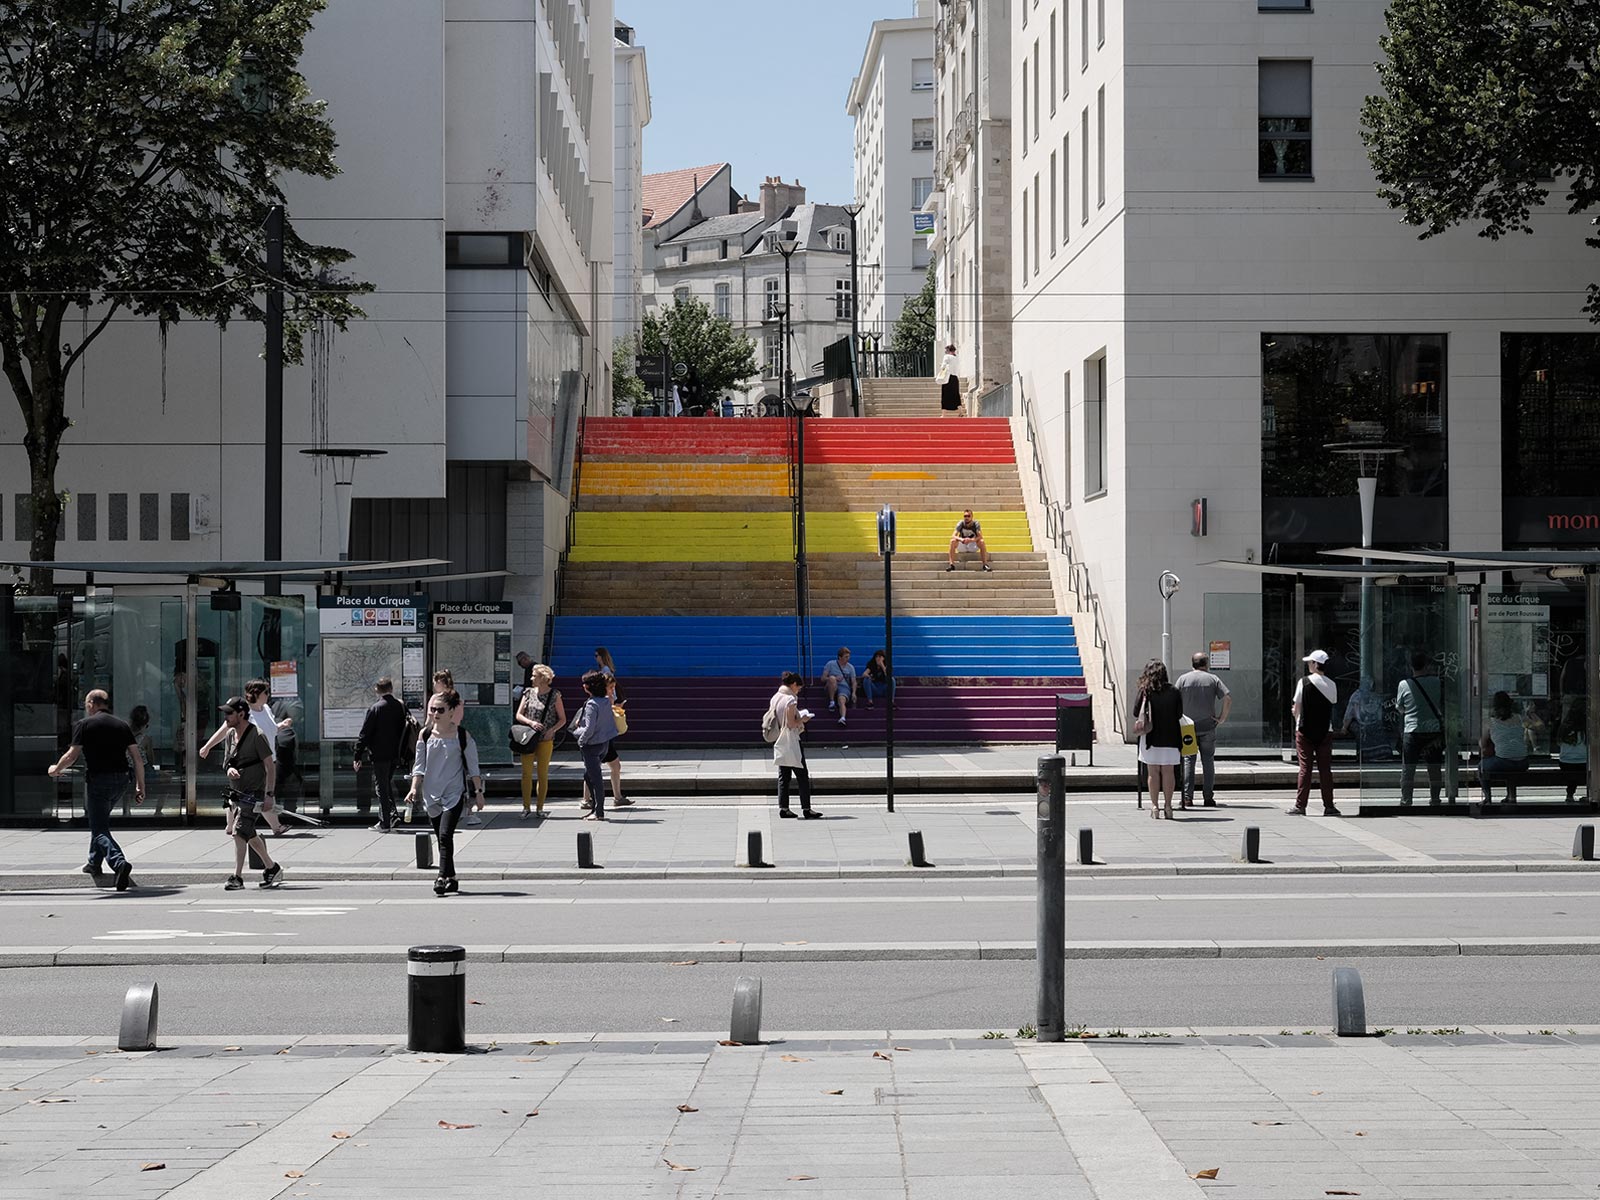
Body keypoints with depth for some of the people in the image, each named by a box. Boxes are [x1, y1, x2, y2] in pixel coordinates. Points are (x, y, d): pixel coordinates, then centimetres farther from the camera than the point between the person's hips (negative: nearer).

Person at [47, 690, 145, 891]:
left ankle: (119, 863, -31)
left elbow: (71, 756, -5)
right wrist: (140, 787, 8)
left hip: (97, 780, -6)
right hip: (121, 780, 6)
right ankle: (94, 865, 36)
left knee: (99, 829, -7)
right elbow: (137, 758, 5)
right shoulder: (122, 725, 11)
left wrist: (55, 769, 15)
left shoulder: (84, 725, -2)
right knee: (101, 820, 27)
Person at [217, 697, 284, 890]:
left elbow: (270, 767, -14)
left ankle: (237, 876, -9)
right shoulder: (230, 734, 7)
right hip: (237, 792, 8)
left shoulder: (257, 735, -15)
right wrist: (229, 768, -8)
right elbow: (227, 760, 18)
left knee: (239, 831, -17)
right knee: (248, 834, 10)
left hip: (253, 793, -8)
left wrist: (269, 795, -19)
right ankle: (272, 868, 21)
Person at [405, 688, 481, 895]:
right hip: (432, 795, 4)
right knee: (441, 839, 10)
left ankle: (443, 878, -18)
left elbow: (473, 767, 1)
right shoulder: (425, 736, 5)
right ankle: (451, 879, 21)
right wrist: (414, 789, -3)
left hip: (454, 793, -4)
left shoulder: (462, 736, -4)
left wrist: (478, 791, -1)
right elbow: (419, 766, 7)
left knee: (445, 835, -17)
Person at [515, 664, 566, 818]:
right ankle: (526, 807, 5)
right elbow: (518, 715, 6)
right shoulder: (529, 693, 6)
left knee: (543, 774, 5)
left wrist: (552, 730, -15)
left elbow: (562, 719, 1)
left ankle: (540, 807, 13)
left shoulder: (554, 696, -2)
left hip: (545, 740, -2)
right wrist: (531, 723, -13)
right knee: (526, 773, 0)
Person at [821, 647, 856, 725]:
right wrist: (835, 679, -13)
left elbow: (853, 682, 12)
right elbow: (823, 678, 5)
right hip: (833, 688, 0)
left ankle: (842, 718, -62)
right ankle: (832, 702, -24)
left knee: (841, 700, -35)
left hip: (844, 688, 0)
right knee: (832, 678, -34)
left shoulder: (850, 668, 15)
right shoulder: (831, 664, 9)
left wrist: (853, 693, -8)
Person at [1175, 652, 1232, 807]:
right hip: (1208, 727, 0)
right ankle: (1208, 797, 6)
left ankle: (1187, 797, -4)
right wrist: (1222, 717, 1)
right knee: (1208, 760, 8)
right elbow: (1228, 699, -7)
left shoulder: (1183, 679, 1)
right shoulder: (1213, 679, 2)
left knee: (1188, 760, 3)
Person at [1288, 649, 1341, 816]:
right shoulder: (1331, 685, 2)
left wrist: (1298, 721, 14)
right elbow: (1331, 705, 9)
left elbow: (1297, 707, -3)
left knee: (1305, 768, 0)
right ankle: (1329, 807, 5)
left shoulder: (1304, 682, -8)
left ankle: (1300, 806, -2)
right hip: (1325, 731, 2)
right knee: (1325, 769, 6)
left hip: (1305, 731, -2)